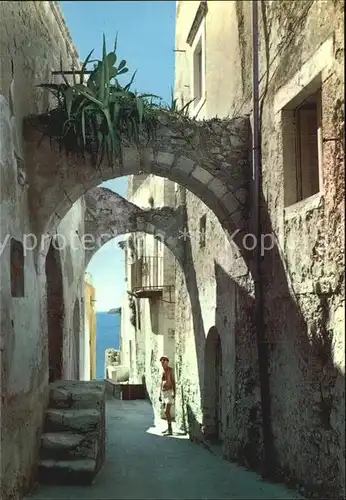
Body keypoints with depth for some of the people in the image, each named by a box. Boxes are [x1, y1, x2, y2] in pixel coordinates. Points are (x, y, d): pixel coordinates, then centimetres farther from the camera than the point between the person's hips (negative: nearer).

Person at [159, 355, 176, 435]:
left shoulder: (170, 370, -9)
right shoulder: (162, 371, 14)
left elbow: (173, 381, -14)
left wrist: (174, 393, -22)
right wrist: (160, 395, 17)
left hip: (169, 392, -8)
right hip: (163, 393, 8)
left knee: (167, 411, -14)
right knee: (167, 412, 11)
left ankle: (170, 430, -13)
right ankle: (169, 428, 18)